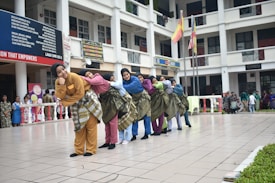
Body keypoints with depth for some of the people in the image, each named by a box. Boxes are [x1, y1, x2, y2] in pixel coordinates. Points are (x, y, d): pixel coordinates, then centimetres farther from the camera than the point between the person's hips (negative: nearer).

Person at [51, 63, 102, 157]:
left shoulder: (74, 77, -25)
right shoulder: (58, 82, -8)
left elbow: (80, 94, -25)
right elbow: (60, 97, -18)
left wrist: (65, 102, -18)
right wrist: (61, 85, -33)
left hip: (87, 98, -5)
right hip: (76, 102, 6)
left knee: (91, 125, -4)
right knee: (79, 126, 9)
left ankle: (91, 149, 3)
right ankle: (79, 150, 16)